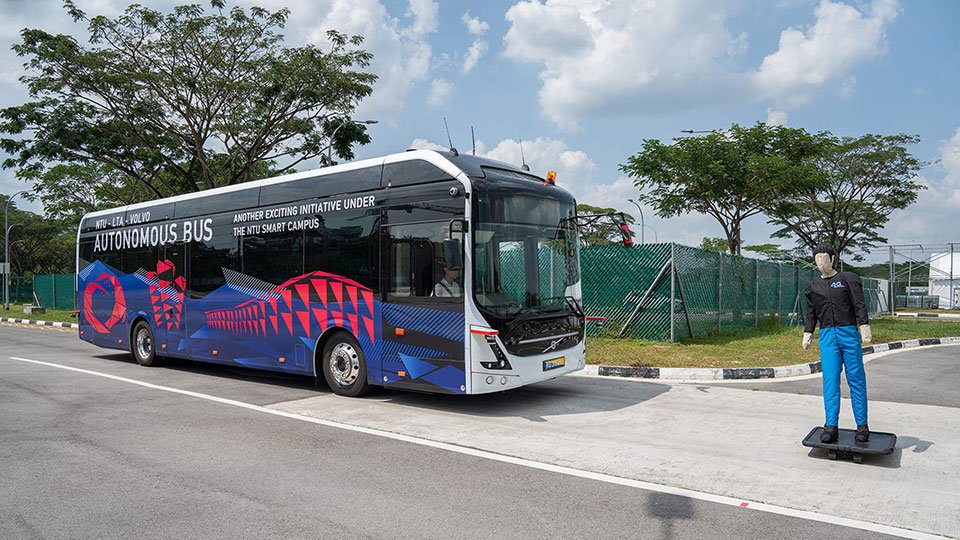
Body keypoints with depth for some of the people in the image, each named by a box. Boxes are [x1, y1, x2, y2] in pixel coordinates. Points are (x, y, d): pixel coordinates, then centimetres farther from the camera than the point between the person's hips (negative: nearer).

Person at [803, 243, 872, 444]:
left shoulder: (848, 279, 5)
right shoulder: (814, 286, 14)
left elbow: (859, 305, -2)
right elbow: (811, 313, 18)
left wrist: (865, 327, -13)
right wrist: (807, 334, 9)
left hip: (849, 333, -2)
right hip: (827, 337, 2)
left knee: (856, 379, 1)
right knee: (830, 381, -4)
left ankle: (862, 426, 9)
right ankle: (831, 427, -3)